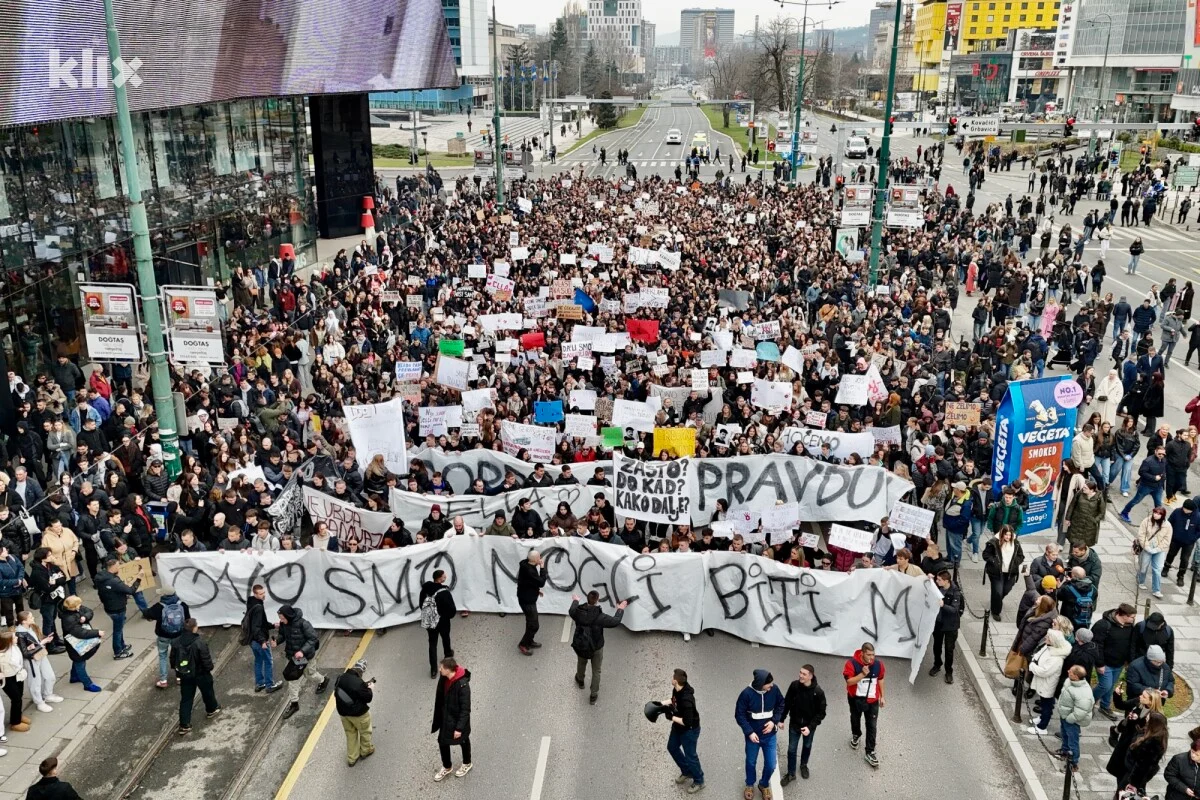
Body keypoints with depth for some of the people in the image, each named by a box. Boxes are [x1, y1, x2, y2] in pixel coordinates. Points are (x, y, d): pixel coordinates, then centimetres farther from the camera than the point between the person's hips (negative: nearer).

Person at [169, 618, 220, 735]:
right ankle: (212, 709, 47)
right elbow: (206, 660, -21)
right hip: (201, 674, -3)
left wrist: (178, 672, 16)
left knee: (186, 699, 12)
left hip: (185, 675, 4)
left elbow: (173, 660, 1)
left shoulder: (176, 642, -11)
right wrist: (209, 668, 0)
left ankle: (184, 725, 13)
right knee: (207, 692, 23)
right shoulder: (200, 643, -28)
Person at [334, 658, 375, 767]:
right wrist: (369, 688, -2)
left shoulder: (341, 678, -10)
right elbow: (368, 698, -22)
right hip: (358, 713, -6)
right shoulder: (359, 683, -32)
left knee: (350, 734, 24)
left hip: (343, 712, 6)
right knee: (365, 732, 22)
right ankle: (365, 751, 43)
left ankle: (352, 758, 33)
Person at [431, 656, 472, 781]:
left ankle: (467, 764, 46)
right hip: (446, 717, 6)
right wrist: (438, 717, 15)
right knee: (442, 741, 17)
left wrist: (459, 727, -22)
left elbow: (465, 709, -26)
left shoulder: (463, 685, -34)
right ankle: (446, 767, 42)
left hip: (458, 719, -6)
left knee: (463, 741, 19)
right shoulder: (444, 679, -12)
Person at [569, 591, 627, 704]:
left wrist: (575, 601, 25)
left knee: (581, 664, 33)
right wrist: (620, 609, 0)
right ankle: (593, 696, 30)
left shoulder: (579, 612, -20)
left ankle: (580, 681, 60)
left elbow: (571, 611, 5)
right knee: (596, 671, 18)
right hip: (596, 648, -3)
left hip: (580, 646, 3)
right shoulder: (600, 616, -31)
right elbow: (615, 621, -18)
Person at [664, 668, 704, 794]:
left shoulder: (686, 699, -40)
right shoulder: (677, 689, -14)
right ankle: (687, 772, 46)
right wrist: (664, 704, -4)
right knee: (672, 747, 25)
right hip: (678, 727, 9)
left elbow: (687, 722, -36)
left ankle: (699, 781, 36)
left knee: (690, 755, 11)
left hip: (689, 730, -9)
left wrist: (672, 717, -27)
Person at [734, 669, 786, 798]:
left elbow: (781, 705, 1)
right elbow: (739, 715, -14)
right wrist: (749, 732, -20)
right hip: (753, 735, -2)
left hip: (770, 735, 2)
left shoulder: (774, 689, -17)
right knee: (751, 762, 19)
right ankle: (750, 785, 47)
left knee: (770, 765, 10)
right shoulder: (747, 694, -25)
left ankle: (764, 785, 40)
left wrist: (774, 721, -11)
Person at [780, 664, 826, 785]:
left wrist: (810, 727, -22)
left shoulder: (818, 692, -26)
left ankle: (804, 765, 50)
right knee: (792, 749, 9)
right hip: (794, 724, 1)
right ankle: (791, 773, 28)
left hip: (809, 725, -1)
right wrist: (782, 719, 0)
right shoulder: (794, 685, -20)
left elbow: (821, 713, -17)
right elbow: (787, 702, -5)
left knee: (807, 746, 23)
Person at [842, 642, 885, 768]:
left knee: (872, 726, 4)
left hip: (872, 700, 1)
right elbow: (849, 681, -26)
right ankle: (856, 735, 55)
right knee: (855, 720, 24)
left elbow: (880, 680, 2)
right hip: (856, 699, -1)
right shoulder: (852, 663, -25)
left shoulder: (878, 664, -14)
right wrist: (862, 674, -37)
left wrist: (882, 696, 9)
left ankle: (869, 753, 17)